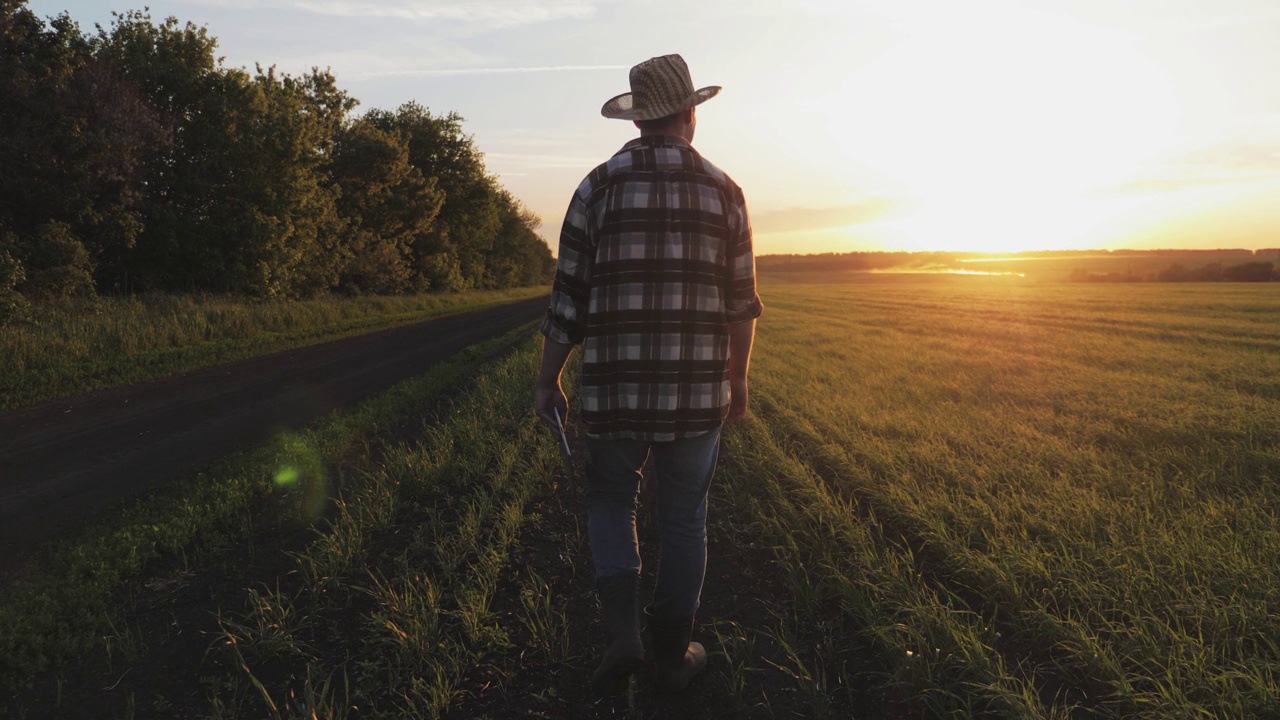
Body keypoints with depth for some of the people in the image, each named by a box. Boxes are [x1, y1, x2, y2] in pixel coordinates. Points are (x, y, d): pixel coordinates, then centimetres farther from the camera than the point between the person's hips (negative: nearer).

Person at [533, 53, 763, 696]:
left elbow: (568, 297, -2)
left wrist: (547, 382, 6)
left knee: (610, 501, 20)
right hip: (697, 391, 1)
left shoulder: (599, 186, -2)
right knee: (684, 519, 15)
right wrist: (738, 379, 17)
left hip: (615, 389, 0)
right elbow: (740, 304, 5)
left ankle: (621, 631, 5)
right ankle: (672, 655, 26)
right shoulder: (723, 191, 1)